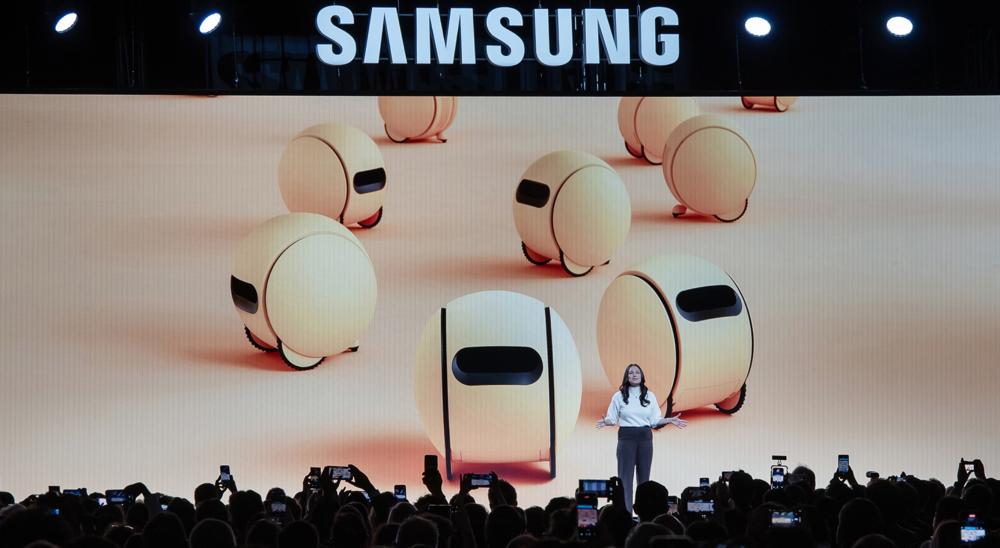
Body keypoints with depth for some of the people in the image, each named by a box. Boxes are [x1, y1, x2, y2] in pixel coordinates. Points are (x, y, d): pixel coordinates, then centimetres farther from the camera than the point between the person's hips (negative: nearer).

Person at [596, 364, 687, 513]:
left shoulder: (650, 396, 9)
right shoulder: (619, 396, 3)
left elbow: (655, 421, 9)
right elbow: (613, 418, 1)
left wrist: (669, 420, -6)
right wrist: (606, 422, -20)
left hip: (645, 438, 2)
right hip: (627, 438, -2)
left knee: (644, 477, 5)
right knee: (625, 476, -6)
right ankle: (625, 512, -5)